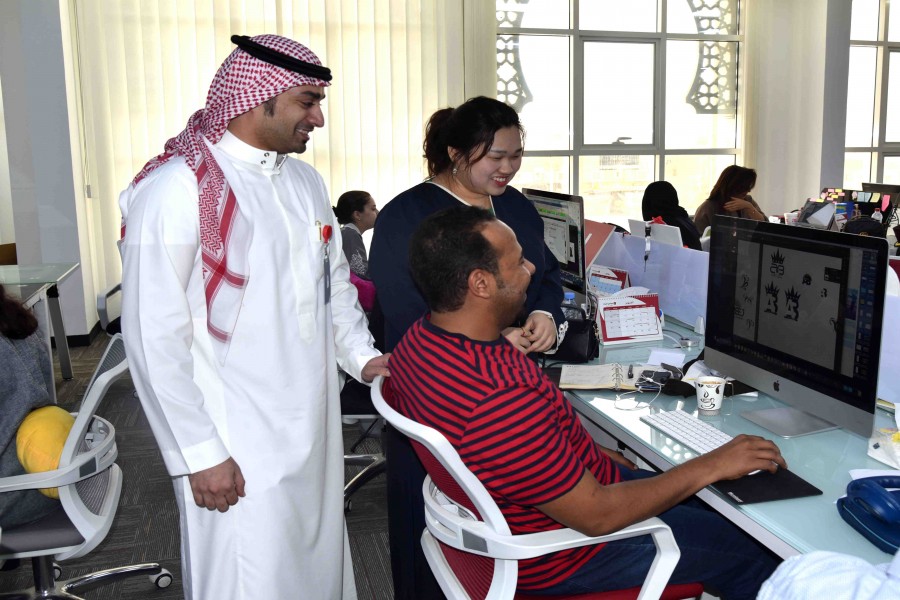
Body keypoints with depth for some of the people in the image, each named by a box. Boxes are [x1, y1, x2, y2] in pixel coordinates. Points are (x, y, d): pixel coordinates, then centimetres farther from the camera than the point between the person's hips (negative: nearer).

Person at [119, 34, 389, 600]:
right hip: (238, 450, -7)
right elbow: (155, 339, -15)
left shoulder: (306, 181, 9)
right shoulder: (177, 188, -15)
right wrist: (199, 453, -13)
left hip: (316, 429, 7)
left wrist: (361, 355, 6)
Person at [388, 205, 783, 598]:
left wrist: (598, 457, 9)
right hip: (553, 555, -9)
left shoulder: (418, 342, -8)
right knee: (748, 552, 5)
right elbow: (597, 515, -28)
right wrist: (711, 466, -18)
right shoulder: (502, 403, -39)